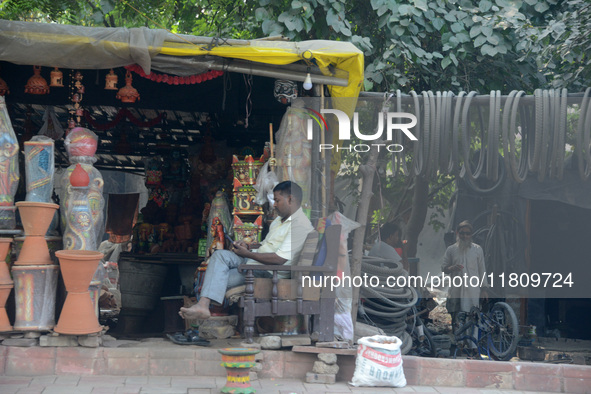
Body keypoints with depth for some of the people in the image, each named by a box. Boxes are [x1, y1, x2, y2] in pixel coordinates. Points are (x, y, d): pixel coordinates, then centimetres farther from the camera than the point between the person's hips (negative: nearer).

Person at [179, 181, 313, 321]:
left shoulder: (301, 225, -13)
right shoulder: (280, 219, 22)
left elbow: (280, 259, -21)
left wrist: (247, 254, -12)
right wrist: (247, 247, 7)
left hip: (268, 272, -10)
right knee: (220, 255, -14)